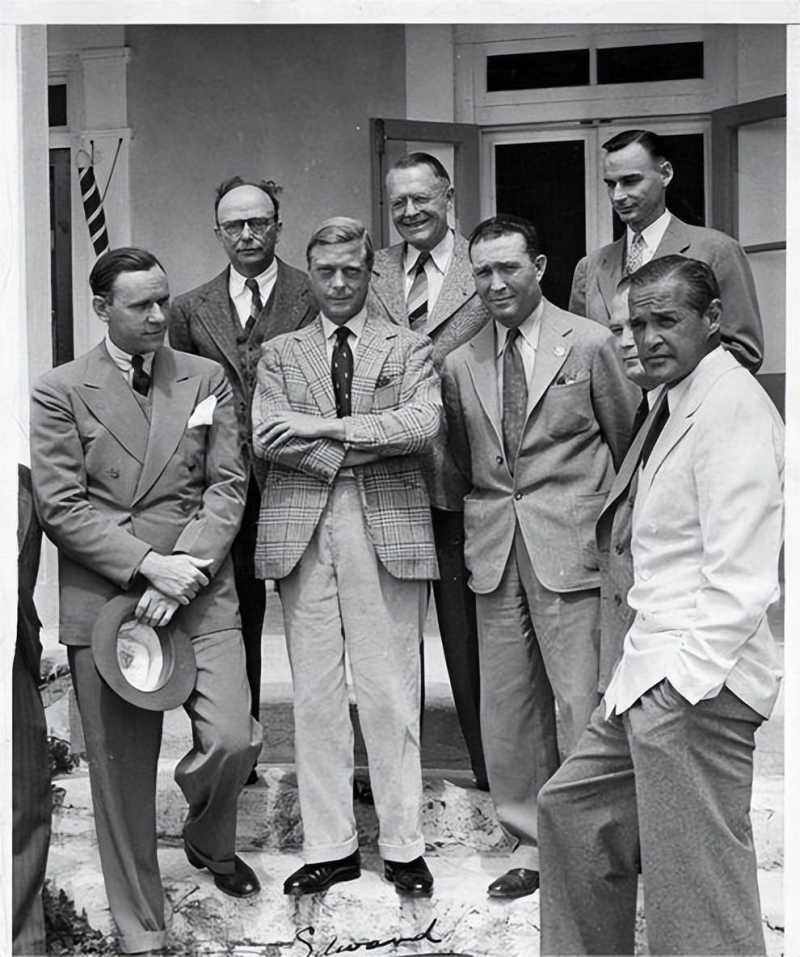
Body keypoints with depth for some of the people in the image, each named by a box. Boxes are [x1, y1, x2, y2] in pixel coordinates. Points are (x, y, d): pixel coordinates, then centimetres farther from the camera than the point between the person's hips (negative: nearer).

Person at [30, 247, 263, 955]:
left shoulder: (207, 379, 9)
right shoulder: (60, 391, 2)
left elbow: (227, 485, 4)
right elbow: (60, 506, -4)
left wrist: (186, 567, -11)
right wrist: (147, 566, -14)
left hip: (201, 593, 2)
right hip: (103, 600, -1)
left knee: (234, 739, -10)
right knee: (121, 770, 4)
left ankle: (210, 842, 26)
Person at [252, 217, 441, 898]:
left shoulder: (409, 347, 10)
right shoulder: (280, 354, 14)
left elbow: (423, 423, -8)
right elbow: (266, 436, -2)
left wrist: (323, 427, -9)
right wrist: (364, 449, -9)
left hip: (388, 528, -2)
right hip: (301, 530, 2)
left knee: (390, 693, 1)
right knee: (315, 695, 5)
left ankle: (404, 846, 12)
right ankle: (330, 847, 15)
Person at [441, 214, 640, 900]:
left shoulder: (590, 344, -1)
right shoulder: (461, 363, 11)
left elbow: (629, 441, 6)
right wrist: (484, 515, 11)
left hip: (572, 543, -4)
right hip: (495, 553, 4)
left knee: (582, 701, -4)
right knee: (506, 704, 8)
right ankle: (532, 839, 22)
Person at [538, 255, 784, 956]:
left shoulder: (733, 405, -13)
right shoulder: (679, 404, 16)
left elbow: (741, 578, -20)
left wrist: (683, 679, -22)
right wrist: (645, 669, 10)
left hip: (696, 686, -10)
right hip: (655, 671, 10)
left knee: (697, 894, -3)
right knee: (574, 808, 20)